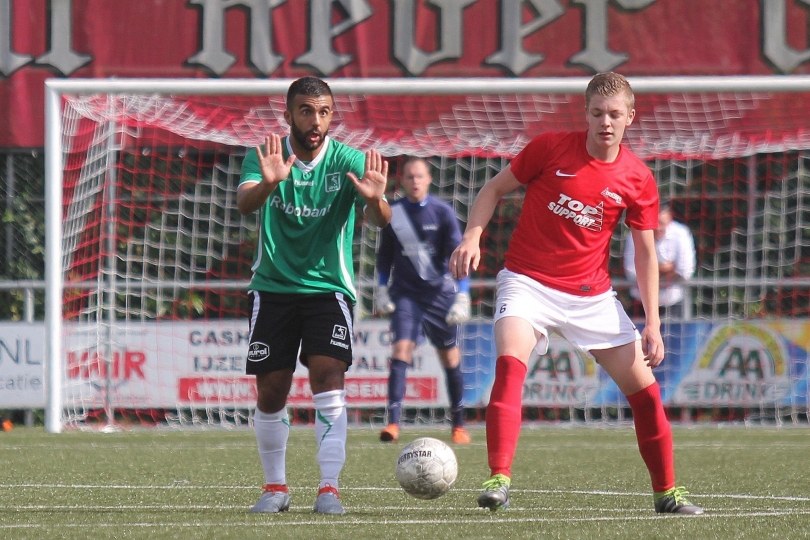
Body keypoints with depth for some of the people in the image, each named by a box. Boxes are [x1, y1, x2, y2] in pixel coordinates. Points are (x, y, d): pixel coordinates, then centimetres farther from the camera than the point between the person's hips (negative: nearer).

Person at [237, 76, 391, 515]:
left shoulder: (348, 161, -8)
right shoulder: (264, 157, -6)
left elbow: (381, 221, -20)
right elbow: (244, 203, -24)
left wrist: (375, 199, -44)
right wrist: (268, 184, -47)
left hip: (329, 286, -1)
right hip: (273, 287, 1)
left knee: (328, 374, -19)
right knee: (270, 392, 2)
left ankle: (329, 487, -19)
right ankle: (275, 487, 20)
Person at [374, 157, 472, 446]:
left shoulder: (442, 212, -6)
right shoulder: (392, 213, 0)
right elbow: (385, 255, 13)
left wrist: (462, 296, -15)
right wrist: (381, 289, 8)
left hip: (440, 292, -1)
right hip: (405, 294, 1)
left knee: (450, 356, 8)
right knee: (401, 350, -17)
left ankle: (459, 425, 22)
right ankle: (393, 423, -23)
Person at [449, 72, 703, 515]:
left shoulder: (638, 180, -2)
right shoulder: (550, 148, -7)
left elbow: (645, 253, 5)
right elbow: (495, 189, 3)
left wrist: (653, 323, -2)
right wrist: (472, 237, -13)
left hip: (591, 294, 3)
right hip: (528, 282, -3)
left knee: (644, 389, 1)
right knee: (509, 364, -29)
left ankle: (666, 492, 18)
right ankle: (498, 480, -32)